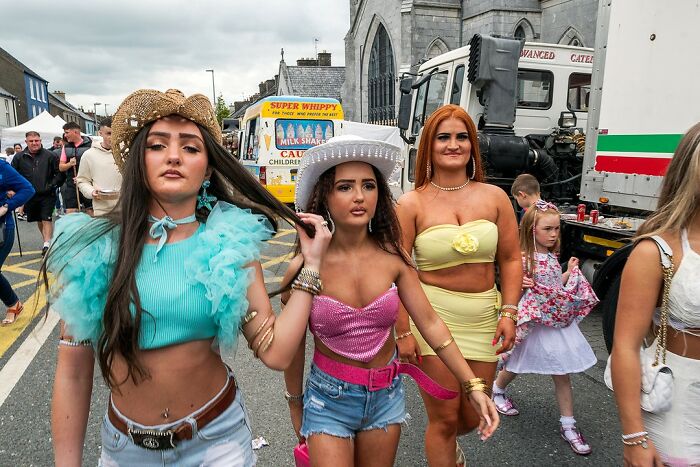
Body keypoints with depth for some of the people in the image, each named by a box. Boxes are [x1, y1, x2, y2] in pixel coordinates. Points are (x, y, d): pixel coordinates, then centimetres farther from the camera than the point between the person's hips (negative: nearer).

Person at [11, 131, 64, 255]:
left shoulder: (49, 156, -4)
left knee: (46, 220, -10)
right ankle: (47, 239, 30)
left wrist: (53, 185, -12)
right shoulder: (19, 157, 4)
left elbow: (59, 173, -2)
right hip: (30, 196, 4)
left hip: (47, 195, -4)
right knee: (39, 220, 15)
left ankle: (47, 244, -12)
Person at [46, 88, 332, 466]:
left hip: (217, 435, 0)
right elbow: (73, 371, -5)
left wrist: (311, 264, -15)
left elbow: (275, 353, -15)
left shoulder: (231, 244, -11)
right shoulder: (93, 248, -12)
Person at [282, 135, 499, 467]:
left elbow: (430, 324, -6)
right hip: (328, 400, -3)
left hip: (386, 395, 3)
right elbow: (293, 346, -6)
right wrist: (295, 406, 5)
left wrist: (472, 385, -9)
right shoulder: (303, 267, -19)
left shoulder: (393, 257, -11)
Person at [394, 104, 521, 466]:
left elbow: (510, 259, 6)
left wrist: (508, 312, -3)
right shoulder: (412, 203, -6)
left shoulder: (495, 197, 3)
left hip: (483, 316, 4)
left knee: (473, 416, 17)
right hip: (433, 314, -3)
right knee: (444, 419, 8)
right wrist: (403, 332, -10)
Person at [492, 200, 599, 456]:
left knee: (563, 375, 8)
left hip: (558, 322, 6)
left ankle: (568, 425, 20)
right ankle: (497, 390, 45)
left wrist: (570, 273, 5)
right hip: (533, 324, -5)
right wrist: (521, 284, -33)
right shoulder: (523, 259, -18)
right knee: (515, 366, 16)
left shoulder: (552, 257, 4)